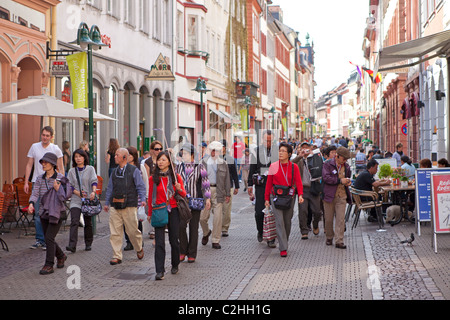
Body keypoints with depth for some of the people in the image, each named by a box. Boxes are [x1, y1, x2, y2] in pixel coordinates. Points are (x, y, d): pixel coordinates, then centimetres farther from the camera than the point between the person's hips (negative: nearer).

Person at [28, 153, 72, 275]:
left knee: (49, 238, -12)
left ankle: (48, 265, -5)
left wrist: (57, 188, -21)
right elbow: (35, 193, -2)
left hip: (56, 212, -5)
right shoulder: (39, 179, 7)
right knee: (48, 239, 11)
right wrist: (31, 204, -20)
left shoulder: (60, 178, -5)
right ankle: (61, 256, 36)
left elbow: (66, 196, -5)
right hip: (44, 212, 5)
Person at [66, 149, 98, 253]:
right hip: (75, 200, 1)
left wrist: (93, 191, -26)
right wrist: (78, 193, -11)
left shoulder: (90, 169, 4)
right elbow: (69, 185, 6)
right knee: (74, 222, -13)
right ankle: (72, 245, -20)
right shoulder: (71, 171, 9)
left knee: (88, 223, 8)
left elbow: (94, 181, -8)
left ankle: (88, 244, 23)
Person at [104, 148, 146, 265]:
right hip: (115, 206, 4)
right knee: (115, 232, 0)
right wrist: (107, 203, 19)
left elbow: (140, 186, -1)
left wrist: (142, 199, -14)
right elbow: (110, 188, 21)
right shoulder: (114, 172, 16)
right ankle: (117, 256, 7)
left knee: (132, 230, 1)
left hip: (129, 206, -4)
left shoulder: (134, 170, 1)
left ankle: (139, 249, 27)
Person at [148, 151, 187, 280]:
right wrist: (150, 214, 12)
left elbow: (184, 195, 8)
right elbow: (150, 197, 10)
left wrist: (179, 189, -14)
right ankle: (159, 271, -6)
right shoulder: (153, 178, 2)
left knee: (174, 240, 8)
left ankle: (175, 265, 29)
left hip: (173, 211, 0)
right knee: (159, 242, -7)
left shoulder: (176, 177, 1)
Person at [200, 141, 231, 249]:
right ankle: (206, 232, 33)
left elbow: (227, 179, 10)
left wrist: (227, 194, 7)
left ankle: (215, 241, 8)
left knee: (218, 217, -3)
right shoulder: (204, 163, 6)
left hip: (218, 192, 0)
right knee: (203, 217, 2)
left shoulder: (223, 164, 9)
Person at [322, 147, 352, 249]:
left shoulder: (346, 166, 12)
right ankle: (329, 238, 26)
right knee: (329, 219, 7)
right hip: (329, 195, -3)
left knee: (341, 219, -5)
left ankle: (339, 241, -3)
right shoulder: (328, 165, -4)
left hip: (341, 196, 3)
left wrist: (348, 182, 5)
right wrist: (340, 180, -20)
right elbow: (326, 177, -17)